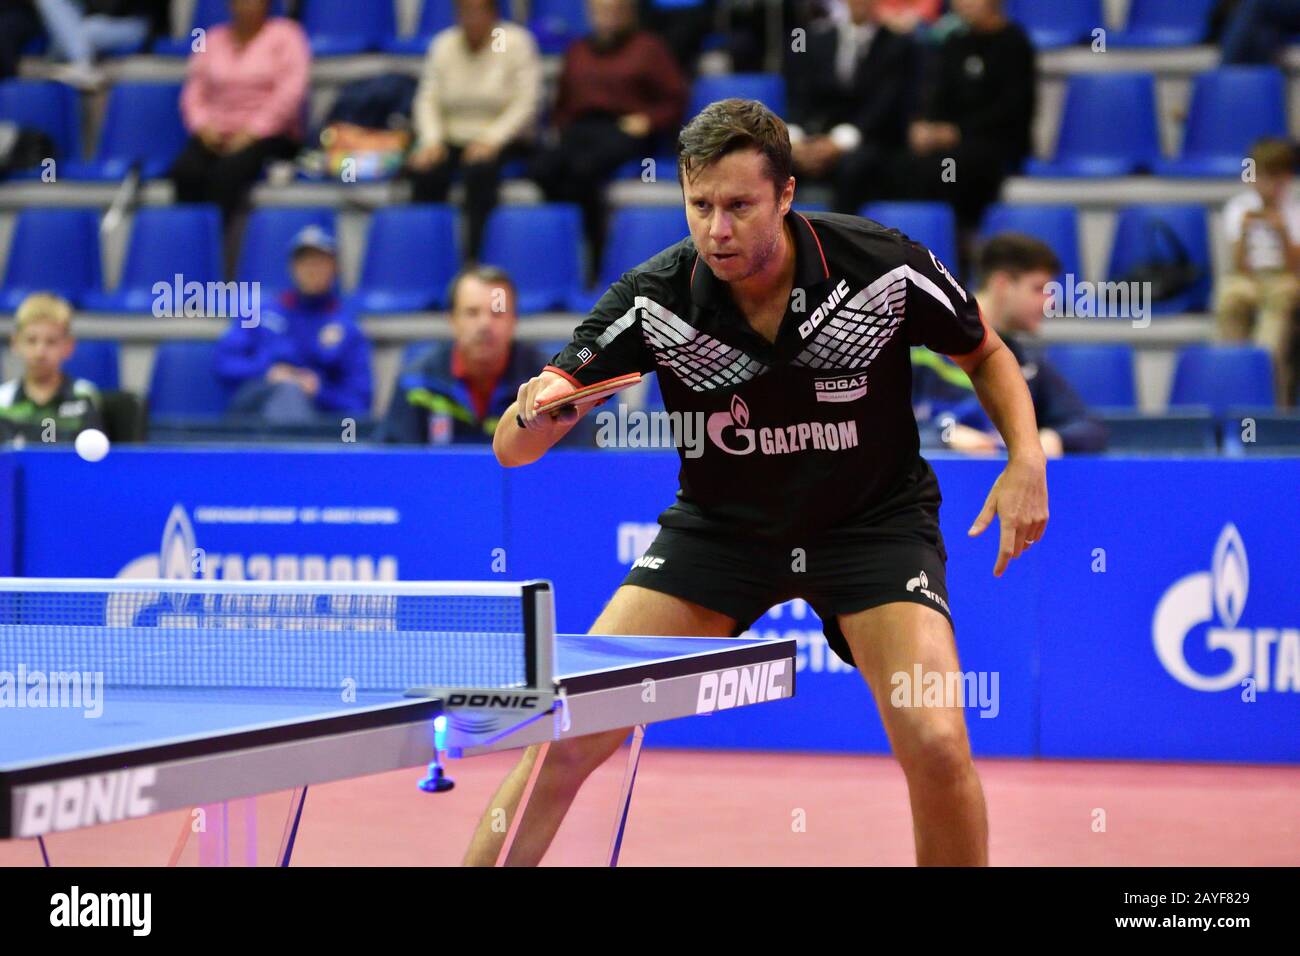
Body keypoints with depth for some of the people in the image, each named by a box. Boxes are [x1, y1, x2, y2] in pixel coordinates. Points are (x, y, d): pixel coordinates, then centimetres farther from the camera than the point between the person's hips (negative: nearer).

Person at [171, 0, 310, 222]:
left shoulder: (285, 35, 3)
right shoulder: (214, 39, 17)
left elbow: (292, 89, -9)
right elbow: (194, 89, 14)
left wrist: (253, 131, -16)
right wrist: (202, 124, -6)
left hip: (269, 135, -4)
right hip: (216, 134, 4)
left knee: (227, 170, -35)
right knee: (185, 171, -28)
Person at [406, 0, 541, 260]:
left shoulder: (516, 43, -4)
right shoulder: (443, 45, 7)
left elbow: (526, 102, -10)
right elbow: (428, 99, 4)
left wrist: (491, 140, -21)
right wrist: (432, 140, -14)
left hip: (501, 138, -3)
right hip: (453, 138, 3)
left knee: (480, 170, -35)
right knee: (424, 172, -27)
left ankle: (473, 260, -33)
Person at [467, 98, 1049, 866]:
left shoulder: (885, 268, -21)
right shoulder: (654, 300, -20)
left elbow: (986, 353, 1)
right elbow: (513, 449, -20)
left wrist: (1027, 458, -16)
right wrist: (535, 410, -43)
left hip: (872, 522, -1)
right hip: (719, 526, 1)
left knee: (937, 744, -22)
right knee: (569, 735, -11)